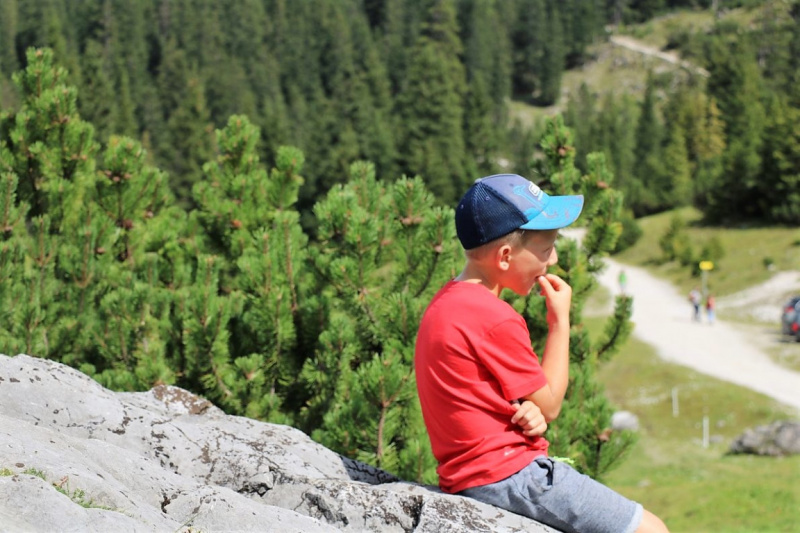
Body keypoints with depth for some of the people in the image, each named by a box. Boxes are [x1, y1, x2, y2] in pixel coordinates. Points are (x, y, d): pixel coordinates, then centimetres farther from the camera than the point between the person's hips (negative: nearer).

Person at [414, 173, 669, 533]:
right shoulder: (496, 320, -20)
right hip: (508, 474, -10)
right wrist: (560, 322, 0)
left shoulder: (445, 304, 10)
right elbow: (548, 405, -8)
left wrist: (530, 414, -7)